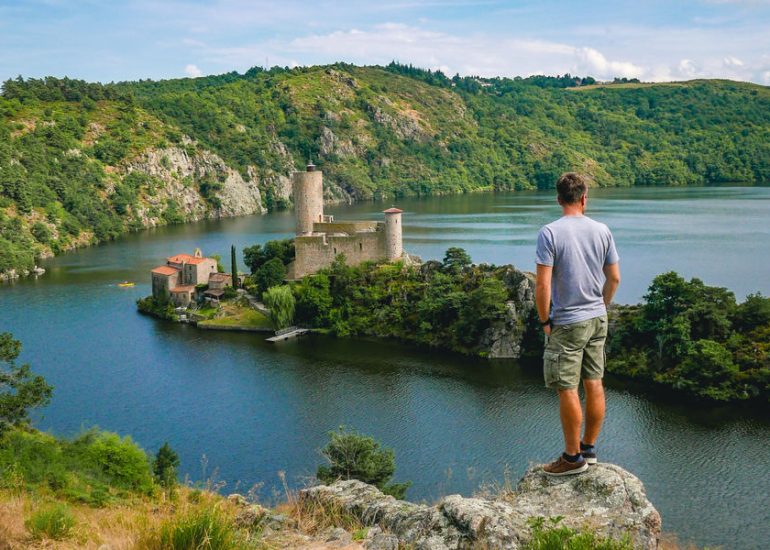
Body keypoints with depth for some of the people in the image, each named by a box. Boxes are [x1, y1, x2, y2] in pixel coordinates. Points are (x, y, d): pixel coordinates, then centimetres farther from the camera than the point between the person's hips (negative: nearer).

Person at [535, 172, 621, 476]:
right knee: (594, 384, 13)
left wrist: (544, 320, -4)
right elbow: (614, 278, 7)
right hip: (597, 318, 6)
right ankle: (589, 448, 26)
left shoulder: (550, 233, -14)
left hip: (566, 323, -6)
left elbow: (543, 285, -17)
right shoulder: (602, 231, 2)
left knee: (567, 390, 3)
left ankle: (573, 457, 12)